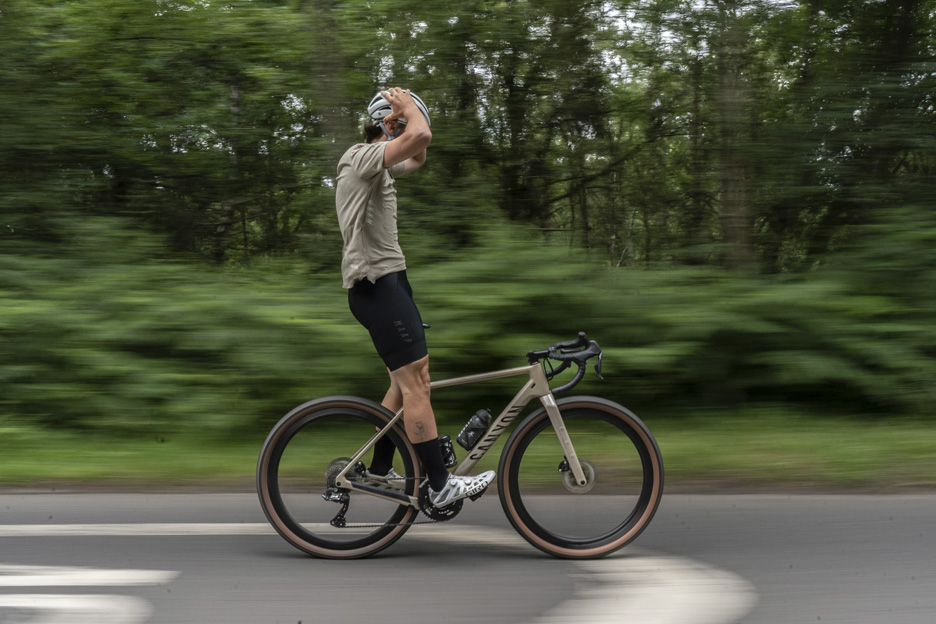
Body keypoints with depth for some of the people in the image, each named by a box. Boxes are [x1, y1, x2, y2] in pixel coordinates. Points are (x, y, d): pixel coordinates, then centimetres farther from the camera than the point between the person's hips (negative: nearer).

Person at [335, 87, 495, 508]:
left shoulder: (379, 166, 19)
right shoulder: (361, 157, -12)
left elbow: (418, 157, 34)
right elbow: (421, 135, -28)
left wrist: (408, 110, 19)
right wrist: (408, 106, -8)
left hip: (390, 279, 11)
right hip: (375, 282, -11)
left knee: (410, 376, 15)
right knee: (414, 381, -12)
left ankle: (380, 468, 23)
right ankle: (439, 486, -9)